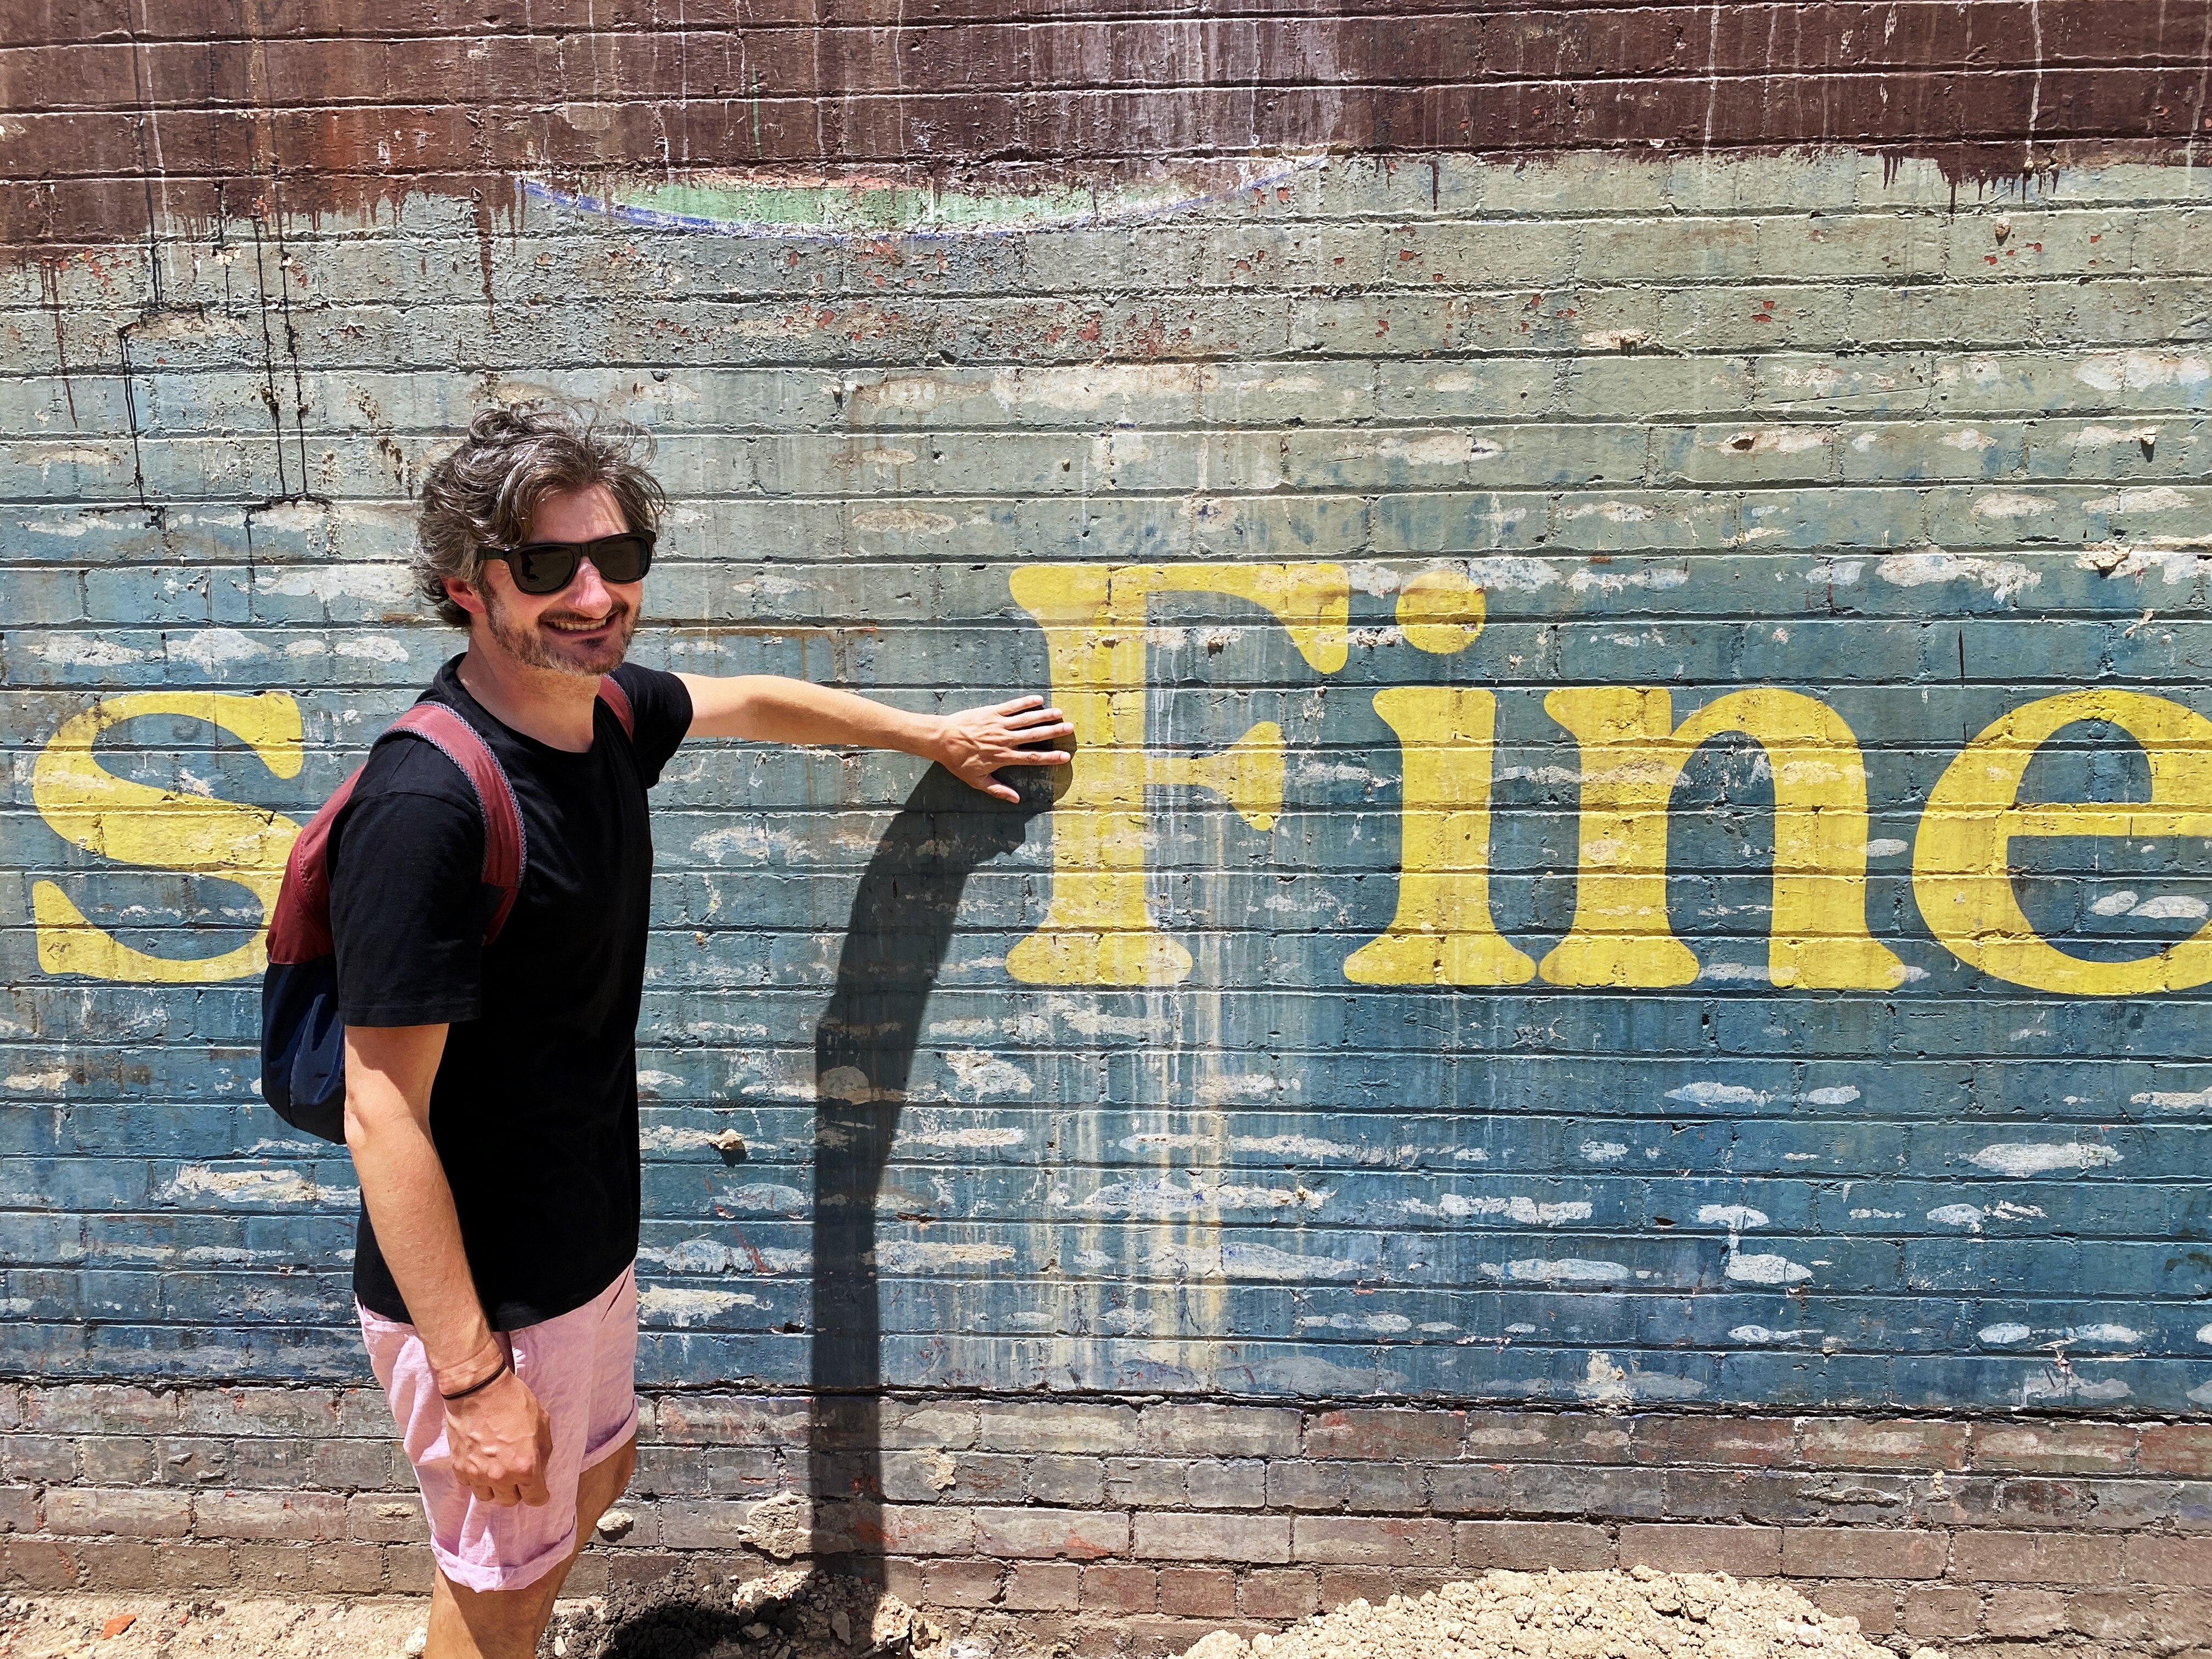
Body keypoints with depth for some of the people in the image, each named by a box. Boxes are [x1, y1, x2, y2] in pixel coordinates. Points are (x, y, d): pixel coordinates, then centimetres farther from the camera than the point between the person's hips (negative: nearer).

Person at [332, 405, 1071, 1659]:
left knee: (595, 1476, 29)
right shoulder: (427, 803, -29)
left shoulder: (606, 710, -4)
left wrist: (938, 735, 30)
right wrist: (473, 1373, -23)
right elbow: (384, 1111, -26)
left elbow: (758, 701, 17)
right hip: (482, 1294, -8)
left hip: (587, 1245, 8)